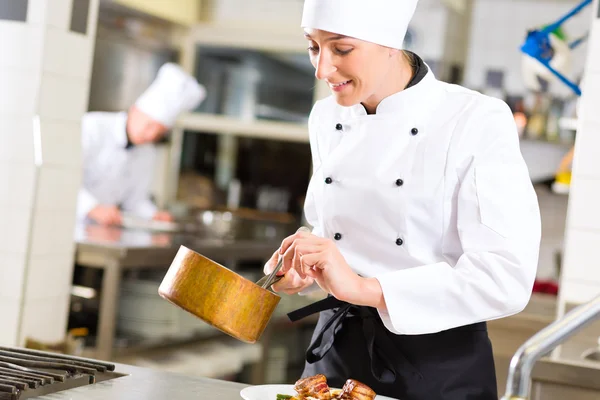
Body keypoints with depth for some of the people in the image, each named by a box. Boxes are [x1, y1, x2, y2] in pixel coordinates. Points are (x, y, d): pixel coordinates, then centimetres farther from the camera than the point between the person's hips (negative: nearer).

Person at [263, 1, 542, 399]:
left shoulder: (478, 122, -16)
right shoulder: (327, 118, 2)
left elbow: (506, 278, -23)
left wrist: (363, 287, -28)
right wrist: (304, 268, -5)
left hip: (439, 368, -5)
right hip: (336, 351, 5)